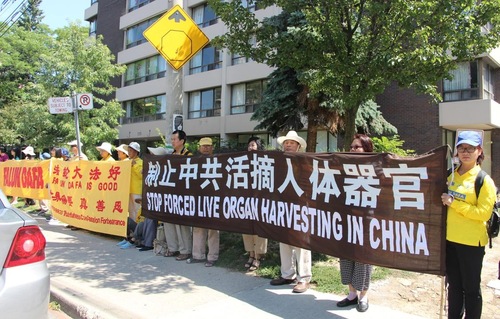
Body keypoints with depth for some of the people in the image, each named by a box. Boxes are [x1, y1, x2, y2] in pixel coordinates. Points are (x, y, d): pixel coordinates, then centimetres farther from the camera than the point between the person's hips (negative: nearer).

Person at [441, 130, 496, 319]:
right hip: (450, 239, 6)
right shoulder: (452, 176, 9)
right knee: (453, 285, 16)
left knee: (471, 288, 6)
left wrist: (454, 203, -19)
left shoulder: (484, 180, -9)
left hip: (471, 242, -5)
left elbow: (484, 213, -17)